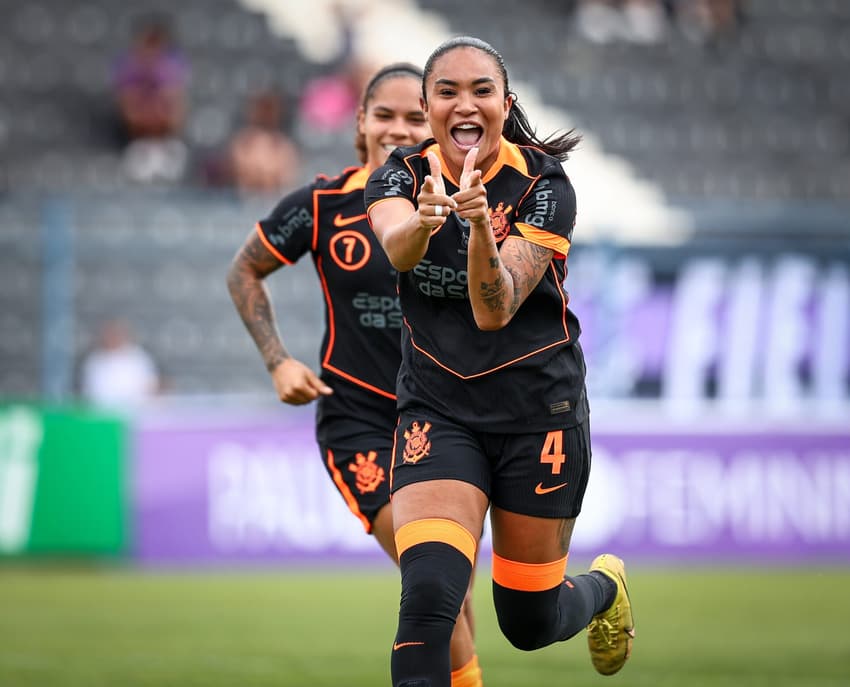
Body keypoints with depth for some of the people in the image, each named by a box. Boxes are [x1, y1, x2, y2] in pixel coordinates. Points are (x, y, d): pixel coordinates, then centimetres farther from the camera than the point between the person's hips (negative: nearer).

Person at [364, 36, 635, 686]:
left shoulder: (543, 185, -11)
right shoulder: (401, 175, -5)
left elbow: (496, 311, -22)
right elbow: (395, 248, -28)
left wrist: (479, 225, -40)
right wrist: (423, 221, -51)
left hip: (539, 411, -1)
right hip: (436, 409, 1)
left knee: (529, 621, 10)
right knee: (427, 596, -22)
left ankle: (605, 585, 44)